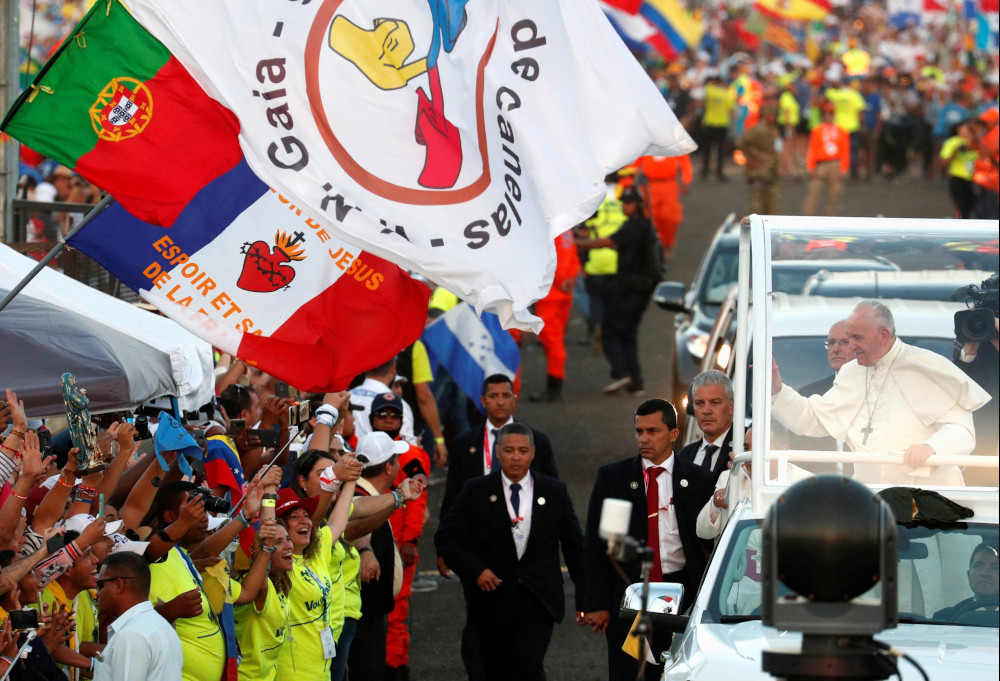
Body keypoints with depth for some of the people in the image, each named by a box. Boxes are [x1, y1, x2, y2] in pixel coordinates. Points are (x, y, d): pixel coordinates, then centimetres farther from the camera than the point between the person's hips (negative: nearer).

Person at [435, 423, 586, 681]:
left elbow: (574, 547, 8)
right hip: (493, 599, 1)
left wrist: (584, 600, 7)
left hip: (538, 600, -1)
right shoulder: (476, 492, 2)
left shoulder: (555, 493, 4)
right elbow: (446, 537, 2)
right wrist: (474, 570, -13)